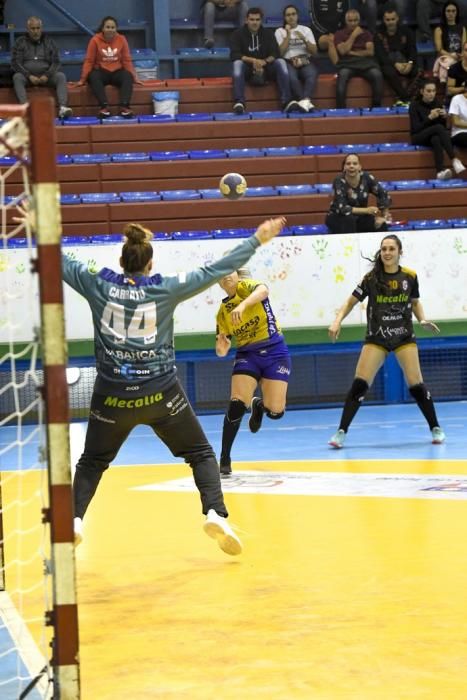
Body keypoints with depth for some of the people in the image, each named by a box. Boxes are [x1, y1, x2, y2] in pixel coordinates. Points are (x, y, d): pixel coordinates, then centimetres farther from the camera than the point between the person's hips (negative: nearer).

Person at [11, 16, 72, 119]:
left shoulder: (49, 42, 12)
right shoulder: (20, 42, 8)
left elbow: (56, 62, 6)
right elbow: (16, 63, -1)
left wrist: (47, 75, -13)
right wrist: (29, 76, -16)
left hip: (46, 75, 1)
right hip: (27, 76, -1)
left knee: (61, 76, -27)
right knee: (17, 77, -33)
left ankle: (62, 108, -43)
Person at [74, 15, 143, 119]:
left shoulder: (121, 39, 3)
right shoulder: (95, 40, -4)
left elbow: (127, 60, 7)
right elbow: (89, 61, -2)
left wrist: (134, 77, 4)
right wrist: (83, 79, -6)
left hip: (117, 72, 2)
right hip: (101, 72, -2)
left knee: (127, 76, -30)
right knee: (93, 76, -35)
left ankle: (124, 107, -42)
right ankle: (104, 107, -47)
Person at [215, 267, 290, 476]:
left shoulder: (246, 286, -8)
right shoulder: (223, 311, 5)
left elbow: (263, 290, -34)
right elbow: (221, 347, 12)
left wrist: (242, 305, -53)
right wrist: (221, 349, -14)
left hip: (275, 352, -2)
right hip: (247, 355, 3)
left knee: (275, 411, -12)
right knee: (237, 404, -19)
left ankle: (259, 405, 27)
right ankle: (224, 460, -7)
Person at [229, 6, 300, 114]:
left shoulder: (268, 33, 9)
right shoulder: (238, 34, 1)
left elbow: (275, 54, -2)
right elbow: (234, 55, -12)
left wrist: (263, 62, -24)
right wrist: (253, 60, -28)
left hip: (265, 69, 2)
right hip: (247, 70, -2)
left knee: (280, 62, -25)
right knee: (238, 63, -34)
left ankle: (287, 101, -34)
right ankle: (239, 102, -47)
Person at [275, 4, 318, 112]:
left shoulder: (306, 29, 16)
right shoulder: (280, 31, 11)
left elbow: (314, 51, 8)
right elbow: (281, 52, -1)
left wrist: (304, 39, -7)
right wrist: (288, 35, -3)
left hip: (306, 62, 1)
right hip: (289, 62, -1)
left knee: (311, 75, -35)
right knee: (292, 78, -37)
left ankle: (305, 100, -54)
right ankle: (306, 102, -48)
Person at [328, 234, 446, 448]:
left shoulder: (410, 276, -2)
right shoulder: (371, 278, -7)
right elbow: (351, 302, 0)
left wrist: (422, 320, -3)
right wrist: (337, 321, -15)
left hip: (404, 336, 1)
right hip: (376, 338, -1)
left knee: (416, 385, -5)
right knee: (359, 384, -12)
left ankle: (436, 429, 14)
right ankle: (341, 432, -6)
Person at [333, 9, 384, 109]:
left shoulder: (366, 34, 20)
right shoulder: (339, 34, 15)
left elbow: (370, 52, 6)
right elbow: (343, 51, -3)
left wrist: (352, 52, 1)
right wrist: (353, 35, 0)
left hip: (365, 61, 2)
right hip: (347, 63, -2)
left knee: (377, 74, -33)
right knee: (342, 75, -39)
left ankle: (376, 106, -27)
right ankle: (340, 109, -40)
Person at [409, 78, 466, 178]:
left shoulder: (437, 103, 5)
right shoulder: (415, 105, -8)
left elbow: (444, 126, 6)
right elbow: (416, 128, -16)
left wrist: (444, 117, -15)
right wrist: (430, 117, -29)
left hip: (435, 135, 4)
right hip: (419, 137, -3)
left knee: (436, 139, -37)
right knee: (438, 127, -34)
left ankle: (440, 171, -56)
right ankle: (454, 160, -43)